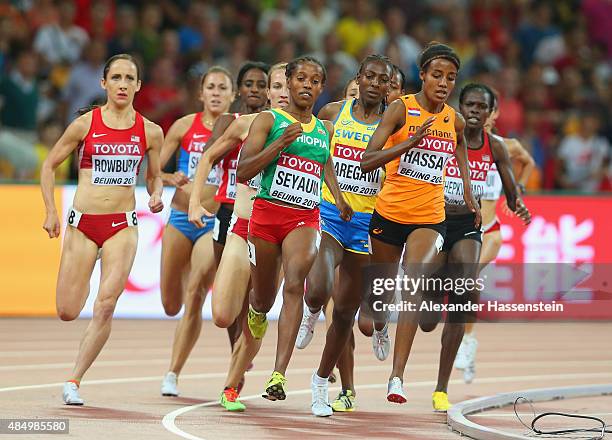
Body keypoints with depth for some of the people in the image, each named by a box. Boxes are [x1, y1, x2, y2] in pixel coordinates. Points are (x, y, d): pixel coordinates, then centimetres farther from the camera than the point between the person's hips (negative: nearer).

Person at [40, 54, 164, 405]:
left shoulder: (150, 132, 3)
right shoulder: (86, 124, -2)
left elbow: (154, 176, 16)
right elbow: (50, 165, 7)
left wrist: (156, 196, -7)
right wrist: (51, 211, -2)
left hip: (123, 225, 0)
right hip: (83, 223, 0)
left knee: (106, 306, -15)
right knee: (68, 312, -2)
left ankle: (74, 381, -4)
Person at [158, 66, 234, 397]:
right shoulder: (185, 126, 2)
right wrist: (171, 179, -17)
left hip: (215, 223, -2)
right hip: (181, 218, 2)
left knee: (194, 297, -16)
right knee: (171, 305, 9)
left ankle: (173, 374, -9)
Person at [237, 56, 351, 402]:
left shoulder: (325, 130, 14)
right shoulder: (269, 121, 2)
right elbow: (243, 172, -7)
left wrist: (339, 198, 14)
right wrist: (281, 142, -17)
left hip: (305, 220, 1)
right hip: (266, 214, -1)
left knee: (294, 284, -24)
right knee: (264, 298, 12)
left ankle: (279, 375, -32)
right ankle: (256, 314, 54)